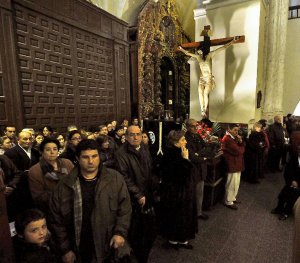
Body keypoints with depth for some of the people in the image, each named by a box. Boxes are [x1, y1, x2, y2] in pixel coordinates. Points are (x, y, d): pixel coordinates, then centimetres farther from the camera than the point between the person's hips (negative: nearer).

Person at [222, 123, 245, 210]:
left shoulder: (233, 138, 14)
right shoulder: (227, 139, -21)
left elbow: (241, 148, 11)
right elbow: (238, 151, -24)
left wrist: (240, 142, -8)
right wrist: (241, 148, -3)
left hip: (236, 164, 10)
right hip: (232, 165, -10)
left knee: (236, 183, 19)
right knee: (232, 184, 1)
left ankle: (233, 198, 34)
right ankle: (228, 202, 14)